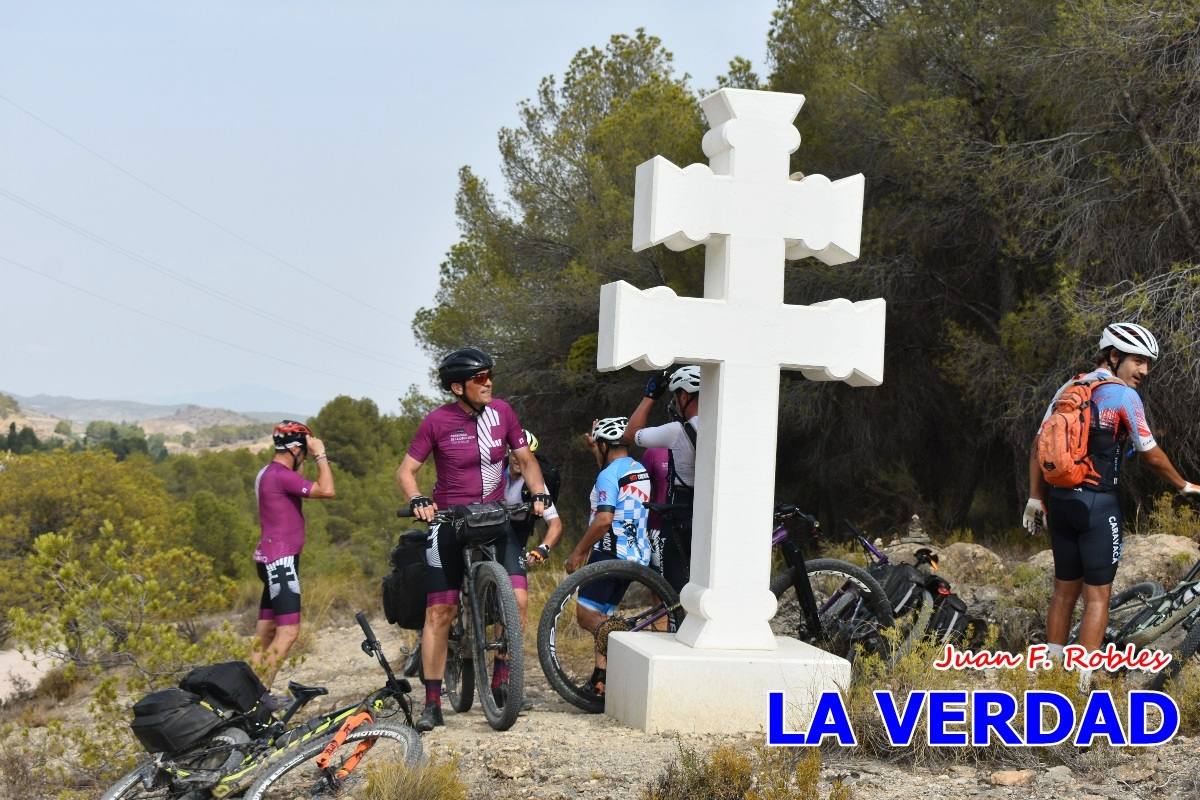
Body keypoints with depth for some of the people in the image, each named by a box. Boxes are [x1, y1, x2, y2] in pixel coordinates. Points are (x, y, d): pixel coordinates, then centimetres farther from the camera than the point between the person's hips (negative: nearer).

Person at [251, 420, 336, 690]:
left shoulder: (268, 473, 16)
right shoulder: (281, 474, -16)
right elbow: (326, 490, -24)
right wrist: (320, 454, -14)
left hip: (272, 560, 11)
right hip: (281, 559, -11)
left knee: (265, 633, 9)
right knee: (288, 631, -15)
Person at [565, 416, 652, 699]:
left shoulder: (608, 475, -13)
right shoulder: (640, 471, 15)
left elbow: (604, 519, -23)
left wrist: (578, 551, -16)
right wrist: (595, 451, 40)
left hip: (611, 552, -9)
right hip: (636, 555, 9)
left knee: (586, 614, -11)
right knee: (601, 617, 14)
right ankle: (602, 676, 11)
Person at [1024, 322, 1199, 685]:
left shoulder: (1068, 387, 11)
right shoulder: (1123, 395, -9)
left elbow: (1039, 445, 11)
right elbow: (1152, 456, -6)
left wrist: (1035, 498, 17)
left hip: (1059, 501, 7)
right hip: (1097, 504, -7)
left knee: (1064, 590, 16)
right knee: (1097, 596, -2)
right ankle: (1084, 682, -5)